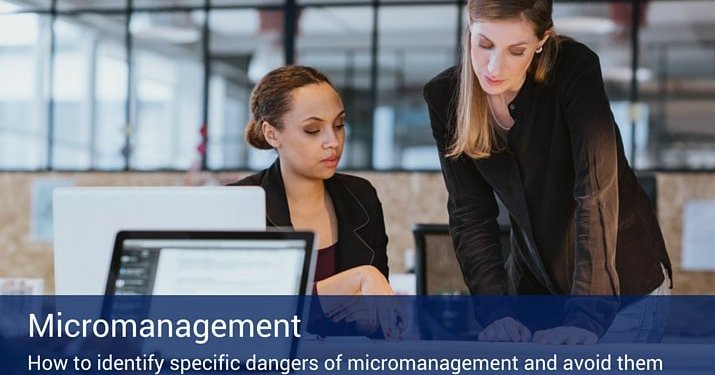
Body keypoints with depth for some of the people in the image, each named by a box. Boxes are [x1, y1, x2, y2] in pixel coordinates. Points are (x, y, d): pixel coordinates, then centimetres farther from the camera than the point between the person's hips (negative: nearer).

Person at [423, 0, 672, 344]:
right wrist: (496, 311, -23)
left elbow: (597, 193, -31)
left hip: (621, 275, -3)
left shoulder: (575, 69, -24)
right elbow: (470, 216, -10)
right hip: (533, 283, 3)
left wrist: (585, 316, -38)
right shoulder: (445, 97, -12)